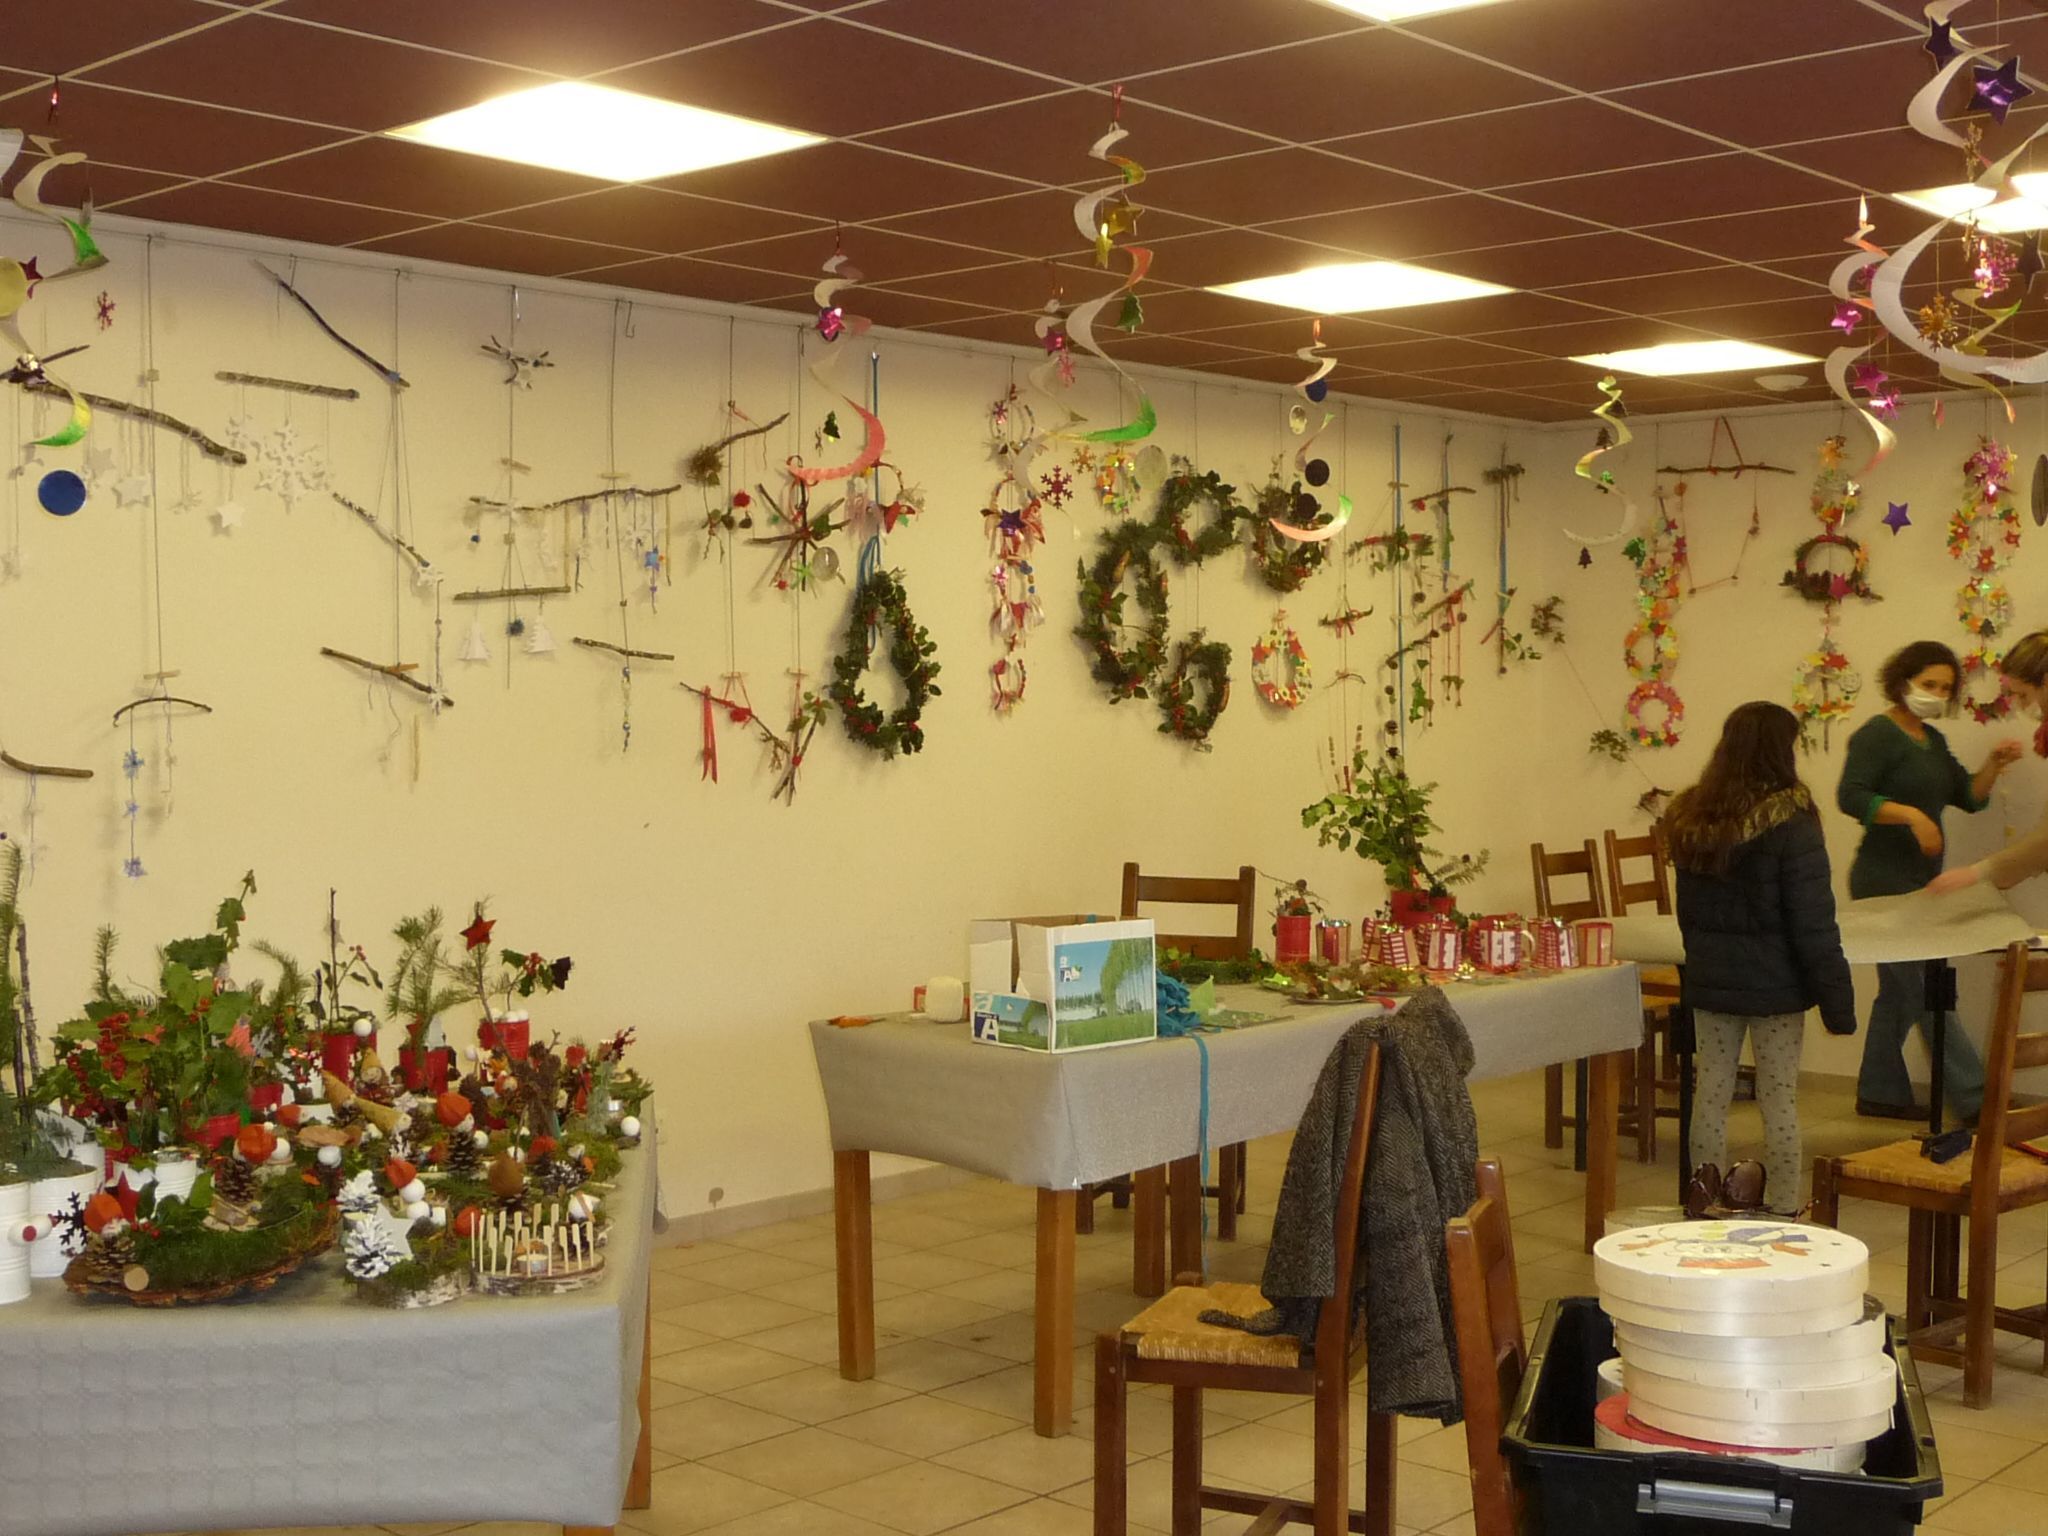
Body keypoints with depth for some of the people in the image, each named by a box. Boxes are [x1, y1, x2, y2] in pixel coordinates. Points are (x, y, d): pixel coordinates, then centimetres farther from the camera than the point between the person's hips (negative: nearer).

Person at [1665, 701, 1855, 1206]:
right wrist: (1837, 1002, -10)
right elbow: (1813, 924, -15)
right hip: (1774, 984, -5)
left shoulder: (1689, 818, 3)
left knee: (1710, 1095, 10)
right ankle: (1784, 1213, 10)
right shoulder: (1790, 822, -16)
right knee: (1779, 1101, 3)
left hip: (1710, 980, 5)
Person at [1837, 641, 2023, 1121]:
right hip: (1886, 883, -10)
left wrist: (1995, 765, -4)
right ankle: (1975, 1099, -5)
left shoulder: (1932, 740, 15)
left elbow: (1969, 797, 13)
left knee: (1900, 992, 14)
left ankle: (1879, 1093, 22)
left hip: (1921, 882, 10)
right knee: (1927, 993, -7)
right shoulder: (1877, 734, -12)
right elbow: (1851, 797, -22)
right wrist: (1911, 815, -30)